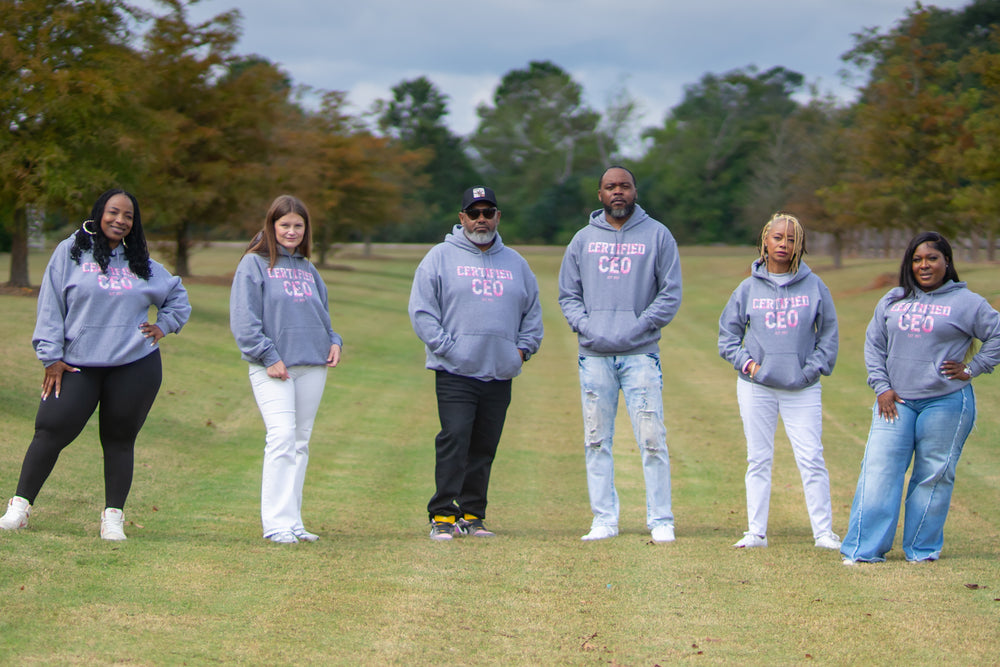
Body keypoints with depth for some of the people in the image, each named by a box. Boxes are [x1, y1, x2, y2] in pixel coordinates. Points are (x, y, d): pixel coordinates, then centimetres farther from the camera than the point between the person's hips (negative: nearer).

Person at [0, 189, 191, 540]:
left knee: (120, 439, 3)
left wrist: (163, 326, 12)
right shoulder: (70, 252, 4)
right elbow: (50, 306, 2)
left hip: (135, 366, 2)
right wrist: (51, 356, -4)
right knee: (51, 431, -10)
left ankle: (113, 516, 10)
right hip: (78, 366, -2)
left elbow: (177, 297, 29)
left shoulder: (142, 264, 14)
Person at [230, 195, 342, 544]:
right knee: (282, 437, -17)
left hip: (313, 365, 6)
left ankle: (293, 522, 10)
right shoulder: (254, 264, 0)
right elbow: (243, 319, -6)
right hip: (272, 368, -6)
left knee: (301, 443, 7)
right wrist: (268, 356, -13)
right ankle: (278, 524, -18)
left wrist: (333, 341, 7)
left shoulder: (307, 269, 19)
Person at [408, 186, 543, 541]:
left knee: (484, 448, 6)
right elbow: (421, 309, -1)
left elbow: (533, 311, 24)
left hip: (500, 376, 4)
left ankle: (472, 515, 13)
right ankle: (442, 516, -12)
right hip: (455, 372, -4)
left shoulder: (514, 262, 19)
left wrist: (524, 347, 9)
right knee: (454, 440, -14)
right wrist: (444, 346, -10)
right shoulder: (441, 257, 5)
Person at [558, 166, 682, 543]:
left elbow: (671, 293, 4)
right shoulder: (583, 240, 14)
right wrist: (584, 325, -3)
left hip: (640, 353, -3)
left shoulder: (657, 236, 7)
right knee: (597, 441, 3)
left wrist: (639, 326, -7)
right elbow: (568, 293, 15)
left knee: (652, 440, -7)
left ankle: (661, 521, -3)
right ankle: (604, 519, 9)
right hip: (594, 355, 3)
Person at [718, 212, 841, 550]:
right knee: (758, 460, 5)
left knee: (812, 459, -5)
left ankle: (823, 531, 0)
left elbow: (828, 334, 9)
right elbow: (727, 334, 11)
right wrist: (746, 363, -4)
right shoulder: (749, 289, 5)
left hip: (803, 388, -1)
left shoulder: (814, 286, 4)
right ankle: (756, 531, 10)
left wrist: (813, 368, -3)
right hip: (756, 386, 1)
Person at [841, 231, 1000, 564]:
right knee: (879, 471, -6)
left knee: (933, 476, 1)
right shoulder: (892, 301, 13)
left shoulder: (965, 302, 2)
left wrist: (972, 368, -4)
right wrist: (881, 386, 4)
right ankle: (864, 549, -5)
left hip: (945, 403, -3)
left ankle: (922, 548, 12)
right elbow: (874, 343, 15)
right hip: (896, 402, 3)